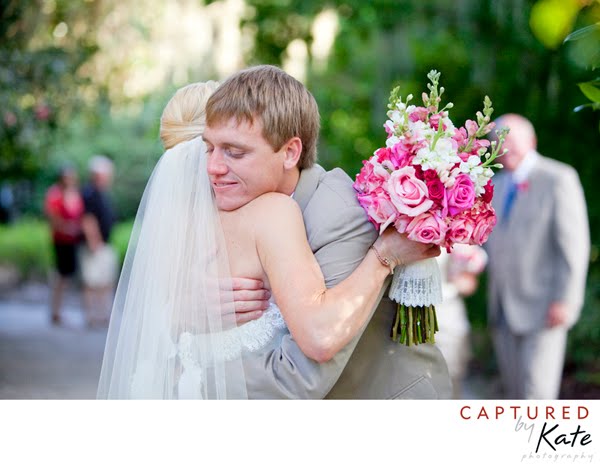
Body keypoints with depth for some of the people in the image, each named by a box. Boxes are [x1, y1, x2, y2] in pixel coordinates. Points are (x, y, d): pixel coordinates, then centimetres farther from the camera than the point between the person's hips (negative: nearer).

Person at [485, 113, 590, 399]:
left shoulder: (558, 179, -7)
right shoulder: (496, 185, 15)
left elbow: (574, 243, -12)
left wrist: (565, 300, -18)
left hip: (543, 310, -7)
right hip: (502, 311, 7)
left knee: (536, 393, -10)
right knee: (515, 393, 9)